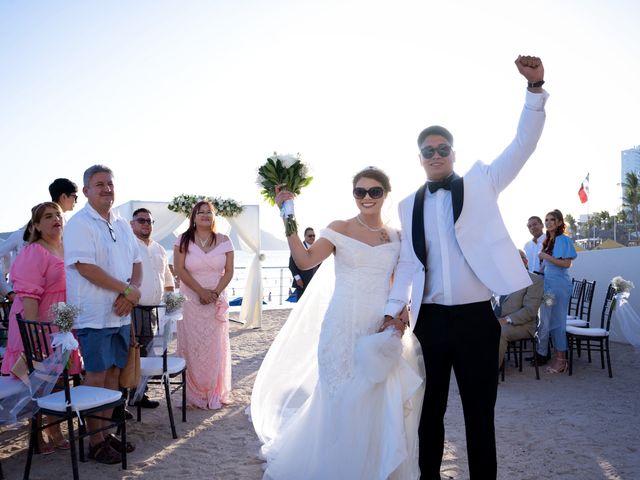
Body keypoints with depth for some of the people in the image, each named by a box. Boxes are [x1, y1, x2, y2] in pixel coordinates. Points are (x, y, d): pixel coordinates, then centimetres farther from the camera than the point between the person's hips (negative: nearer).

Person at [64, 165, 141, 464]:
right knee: (96, 376, -1)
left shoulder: (122, 225, 14)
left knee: (113, 373, 12)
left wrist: (130, 294, -4)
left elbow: (136, 263, 14)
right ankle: (96, 441, 11)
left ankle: (107, 432, 24)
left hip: (121, 314, 7)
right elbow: (85, 267, -18)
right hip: (94, 314, -7)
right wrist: (127, 289, -15)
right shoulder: (80, 224, -9)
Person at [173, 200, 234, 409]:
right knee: (192, 347, 1)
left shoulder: (224, 241, 4)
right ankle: (193, 394, 11)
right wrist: (201, 291, -14)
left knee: (216, 347, 4)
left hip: (217, 301, 2)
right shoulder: (184, 240, 0)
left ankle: (215, 394, 15)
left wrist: (215, 293, -12)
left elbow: (229, 271, 1)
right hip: (191, 301, -1)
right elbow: (180, 270, -7)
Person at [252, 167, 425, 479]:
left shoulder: (396, 237, 9)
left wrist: (401, 317, -5)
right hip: (345, 327, -3)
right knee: (342, 401, 4)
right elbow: (305, 261, -14)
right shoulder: (340, 229, -2)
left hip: (383, 328, 3)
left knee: (381, 403, 9)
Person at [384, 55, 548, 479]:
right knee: (430, 411, 16)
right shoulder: (409, 205, 8)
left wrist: (535, 88, -17)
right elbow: (408, 262, 6)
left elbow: (523, 144, -6)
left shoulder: (480, 183, 4)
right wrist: (393, 309, -2)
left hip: (476, 317, -2)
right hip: (429, 320, 2)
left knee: (480, 414, 9)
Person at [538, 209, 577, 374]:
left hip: (559, 284, -8)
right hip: (548, 283, 8)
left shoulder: (563, 240, -7)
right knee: (548, 320, 9)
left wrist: (546, 257, -15)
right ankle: (557, 356, 17)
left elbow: (566, 263, -16)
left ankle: (561, 359, 2)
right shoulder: (547, 241, 16)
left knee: (557, 321, -5)